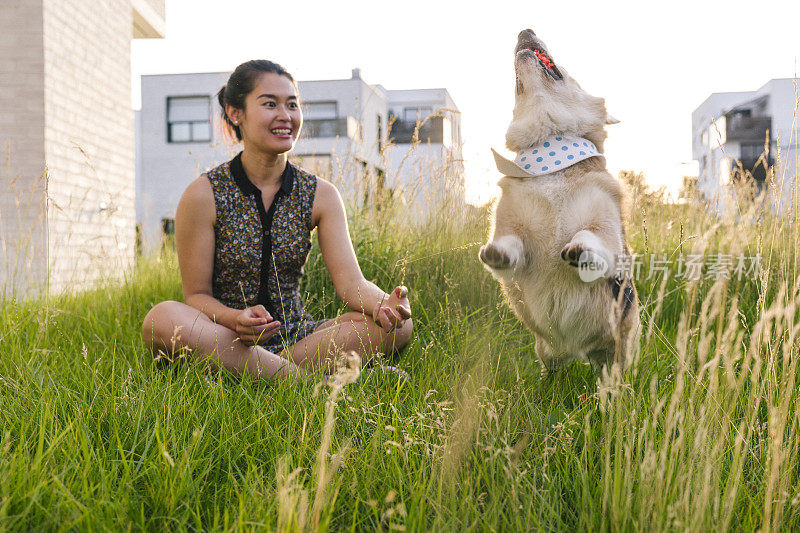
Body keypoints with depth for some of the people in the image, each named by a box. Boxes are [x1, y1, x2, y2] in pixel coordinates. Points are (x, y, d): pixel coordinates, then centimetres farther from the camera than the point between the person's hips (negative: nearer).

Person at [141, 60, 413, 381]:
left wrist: (385, 304, -31)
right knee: (162, 318, -34)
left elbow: (351, 283, -7)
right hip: (225, 340, -2)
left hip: (295, 337, 3)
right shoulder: (204, 195, -7)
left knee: (398, 323, -18)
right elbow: (197, 295, -7)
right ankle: (312, 379, -29)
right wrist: (236, 318, -30)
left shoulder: (321, 195, 2)